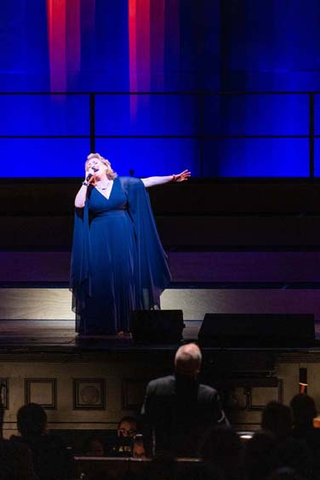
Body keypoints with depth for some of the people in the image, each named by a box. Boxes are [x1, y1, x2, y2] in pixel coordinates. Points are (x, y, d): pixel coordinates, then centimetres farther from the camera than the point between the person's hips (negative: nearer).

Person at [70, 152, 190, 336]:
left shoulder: (122, 183, 5)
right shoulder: (88, 189, 4)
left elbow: (148, 182, 3)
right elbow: (78, 204, -14)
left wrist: (172, 178, -4)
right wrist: (86, 182, -10)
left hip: (122, 240, 0)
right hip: (99, 242, 0)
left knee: (124, 279, 0)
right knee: (100, 282, -2)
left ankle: (122, 324, 5)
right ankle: (99, 325, 3)